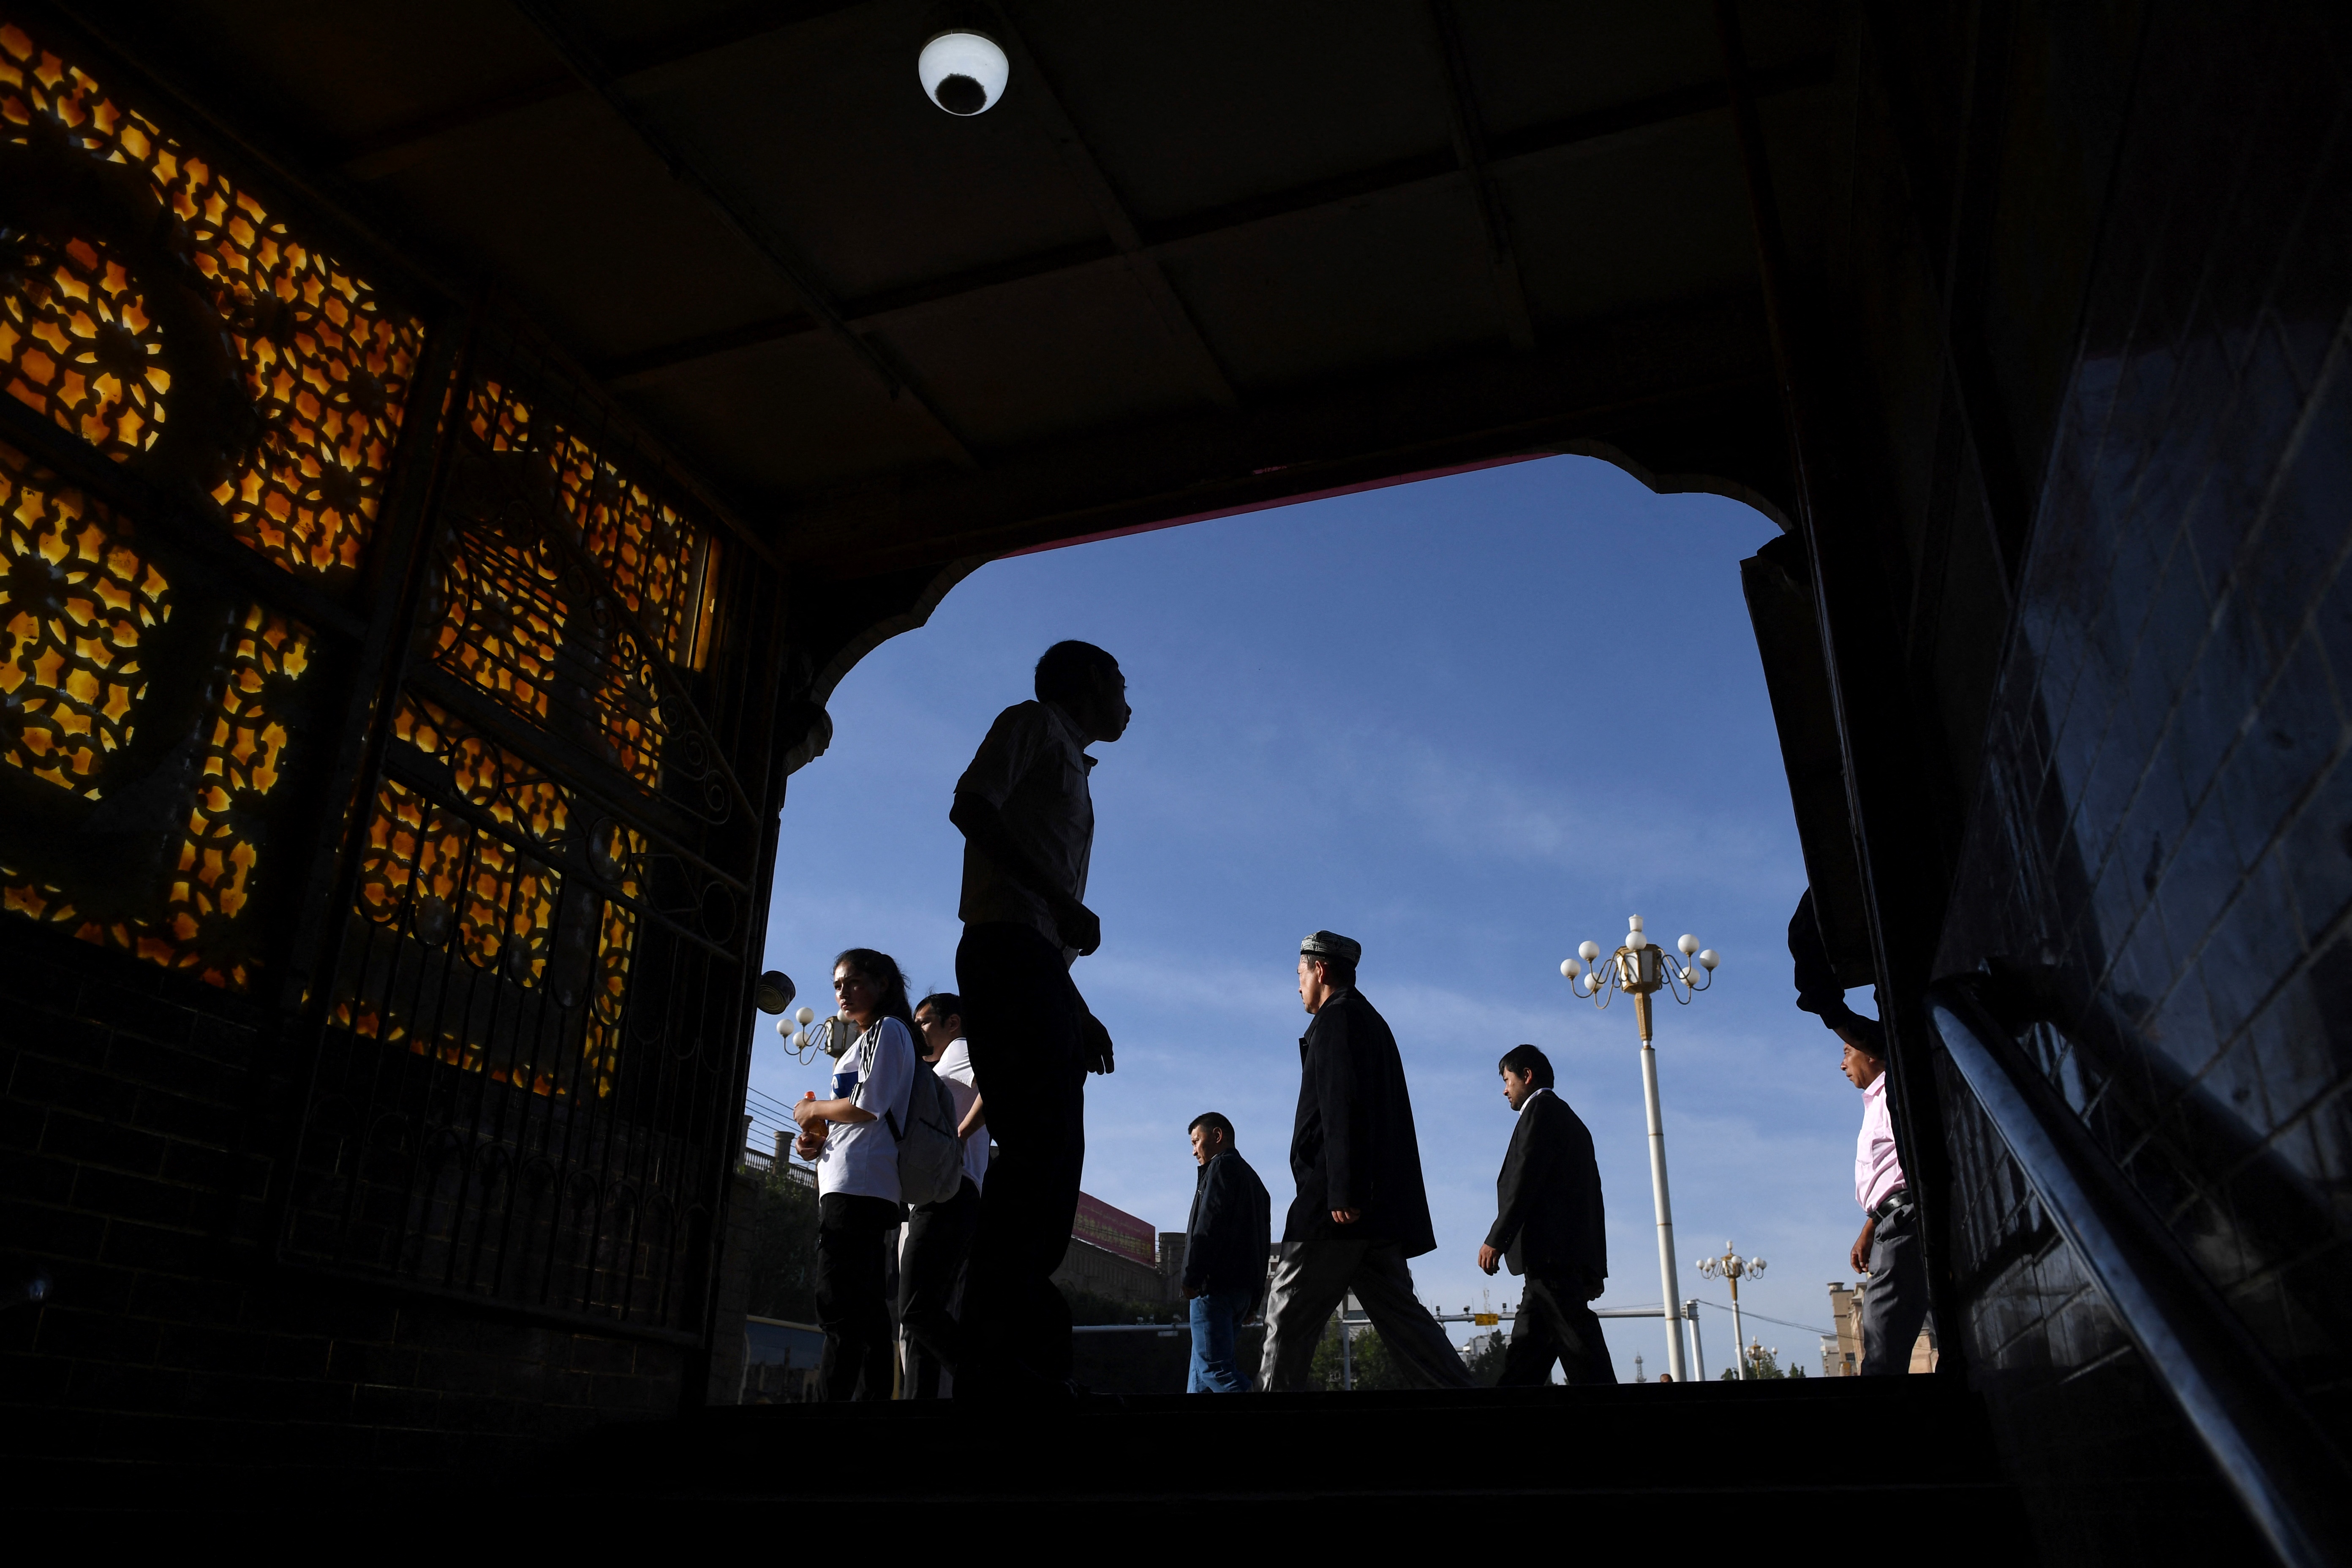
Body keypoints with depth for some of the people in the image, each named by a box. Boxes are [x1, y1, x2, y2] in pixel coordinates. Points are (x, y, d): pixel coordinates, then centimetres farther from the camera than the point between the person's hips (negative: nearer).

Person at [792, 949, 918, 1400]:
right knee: (866, 1312, 6)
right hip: (872, 1192, 10)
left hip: (858, 1187, -10)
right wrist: (816, 1141, 13)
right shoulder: (864, 1041, 29)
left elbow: (868, 1106, -13)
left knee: (839, 1308, -16)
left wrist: (813, 1110, 1)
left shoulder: (887, 1030, -1)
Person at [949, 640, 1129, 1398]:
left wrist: (1080, 1013, 18)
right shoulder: (1036, 722, 10)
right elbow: (971, 805, -9)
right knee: (1039, 1147, -20)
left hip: (1039, 965, 9)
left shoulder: (1072, 776, 32)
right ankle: (998, 1364, -24)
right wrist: (1062, 900, -13)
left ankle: (1025, 1365, 0)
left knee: (1046, 1160, 1)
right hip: (1008, 946, -9)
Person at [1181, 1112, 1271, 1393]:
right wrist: (1253, 1301, 21)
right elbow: (1262, 1240, 23)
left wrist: (1192, 1277, -17)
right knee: (1204, 1366, 10)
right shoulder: (1252, 1178, 27)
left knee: (1214, 1366, -14)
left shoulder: (1222, 1166, -1)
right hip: (1244, 1286, 10)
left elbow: (1210, 1223, -15)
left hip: (1217, 1285, -10)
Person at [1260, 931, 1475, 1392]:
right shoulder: (1372, 1024, 26)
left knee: (1288, 1315, -5)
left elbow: (1343, 1105, -17)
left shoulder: (1337, 1017, -4)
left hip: (1344, 1203, -9)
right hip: (1381, 1207, 9)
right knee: (1399, 1314, 6)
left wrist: (1344, 1192, -24)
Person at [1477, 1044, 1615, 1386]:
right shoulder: (1572, 1122, 26)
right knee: (1526, 1350, 6)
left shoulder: (1541, 1108, -2)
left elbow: (1525, 1179, -14)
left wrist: (1496, 1239, -15)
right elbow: (1590, 1194, 23)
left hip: (1550, 1252, -10)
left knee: (1580, 1348, -11)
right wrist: (1594, 1268, 21)